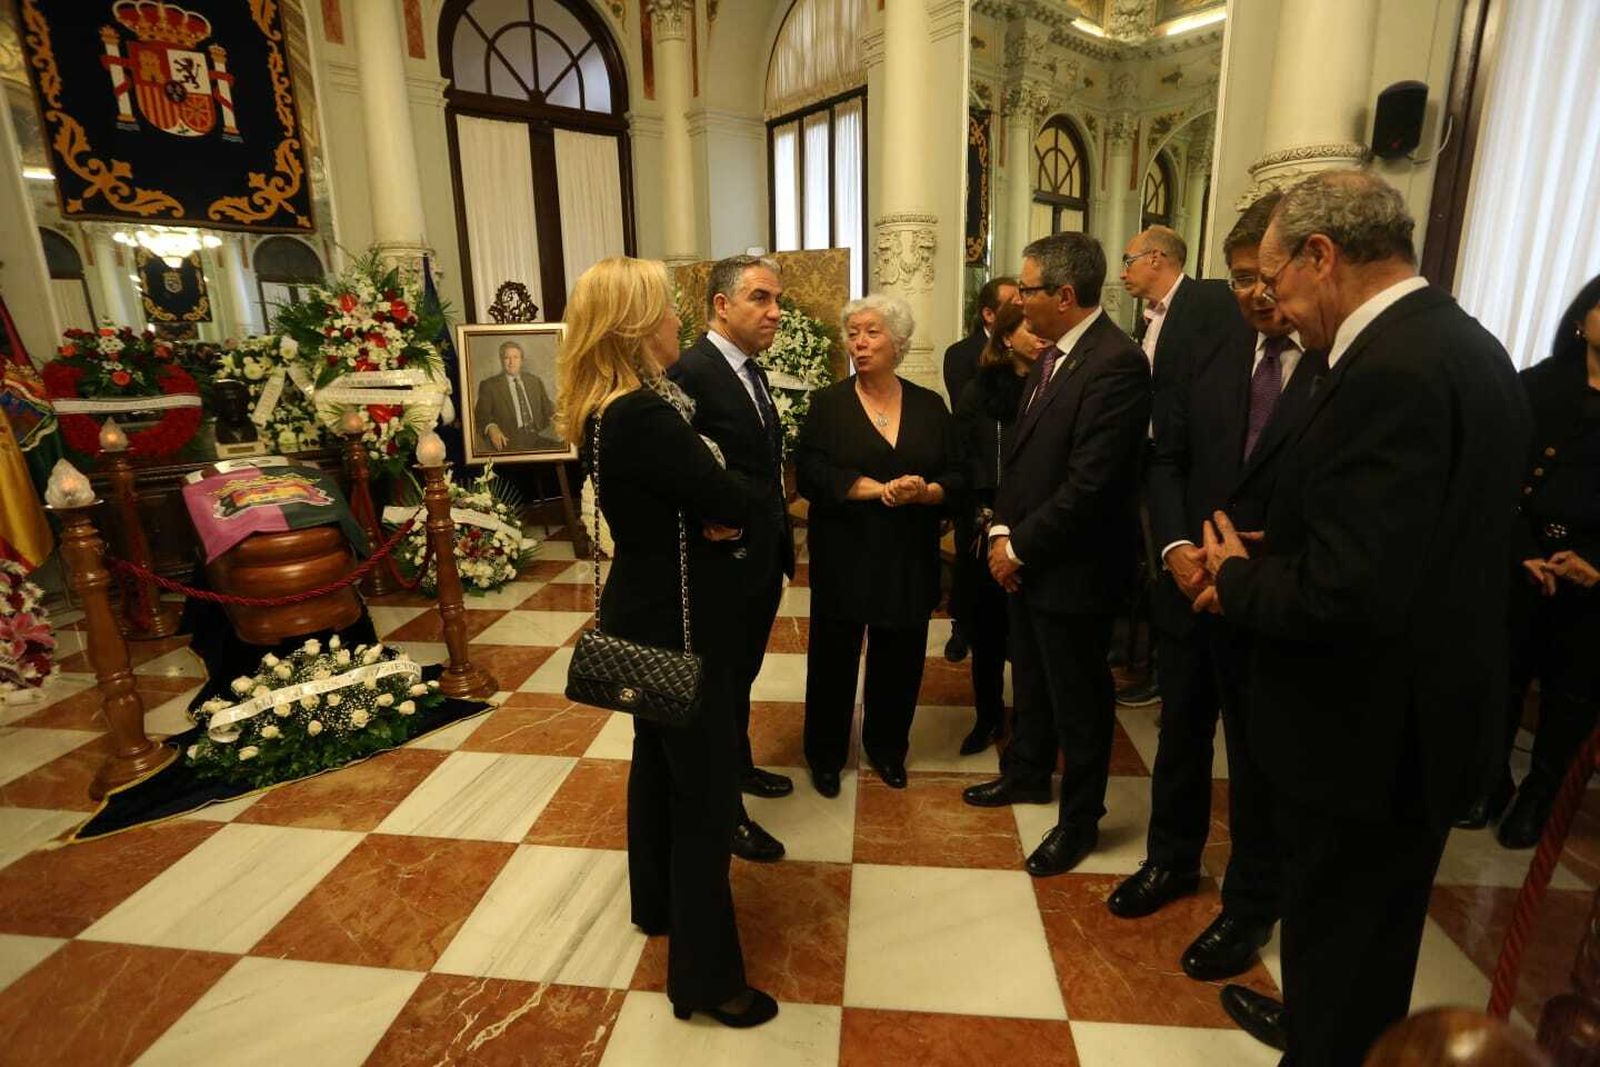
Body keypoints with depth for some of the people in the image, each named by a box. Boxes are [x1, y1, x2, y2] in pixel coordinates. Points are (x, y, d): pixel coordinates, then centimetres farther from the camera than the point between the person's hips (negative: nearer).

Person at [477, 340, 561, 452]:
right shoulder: (489, 385, 10)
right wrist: (491, 428, -22)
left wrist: (555, 415, -2)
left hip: (536, 436, 4)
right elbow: (482, 415, 1)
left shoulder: (535, 381, 22)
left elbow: (546, 407, 22)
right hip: (508, 440, -4)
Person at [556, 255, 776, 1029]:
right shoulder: (645, 416, -27)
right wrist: (727, 507, -3)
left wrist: (712, 513, -10)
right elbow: (741, 502, -24)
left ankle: (656, 902, 46)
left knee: (658, 762, 24)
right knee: (705, 790, 3)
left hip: (645, 610, 10)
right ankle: (705, 975, 21)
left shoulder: (606, 409, 4)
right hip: (677, 621, -10)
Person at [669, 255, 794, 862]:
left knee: (743, 675, 24)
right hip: (727, 562, -9)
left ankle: (739, 765, 46)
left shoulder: (752, 370, 10)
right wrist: (726, 534, -20)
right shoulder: (689, 374, -20)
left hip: (764, 559, 9)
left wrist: (781, 539, 11)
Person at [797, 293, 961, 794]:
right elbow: (810, 474, -13)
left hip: (909, 559, 2)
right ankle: (825, 753, 28)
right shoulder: (828, 403, -1)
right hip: (843, 556, -2)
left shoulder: (929, 406, 5)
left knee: (899, 659, 12)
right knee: (834, 657, 8)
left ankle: (887, 747, 34)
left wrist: (924, 493, -20)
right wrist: (880, 489, -21)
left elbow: (956, 477, 2)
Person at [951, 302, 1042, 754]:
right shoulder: (979, 391, 4)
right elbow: (963, 462, 3)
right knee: (987, 630, 11)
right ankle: (988, 715, 29)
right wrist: (985, 518, -5)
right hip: (987, 533, 2)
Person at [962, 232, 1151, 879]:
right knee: (1030, 678, 24)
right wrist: (1002, 530, 1)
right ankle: (1027, 773, 46)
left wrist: (1020, 546, -15)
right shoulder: (1051, 354, 6)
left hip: (1072, 566, -8)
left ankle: (1079, 818, 31)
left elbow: (1090, 484, -24)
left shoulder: (1116, 363, -21)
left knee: (1078, 699, 10)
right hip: (1023, 556, 8)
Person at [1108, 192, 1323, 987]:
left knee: (1259, 760, 13)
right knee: (1180, 735, 21)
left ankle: (1250, 909, 36)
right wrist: (1177, 547, -12)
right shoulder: (1206, 359, 4)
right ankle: (1172, 860, 45)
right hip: (1190, 585, 5)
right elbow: (1165, 460, 4)